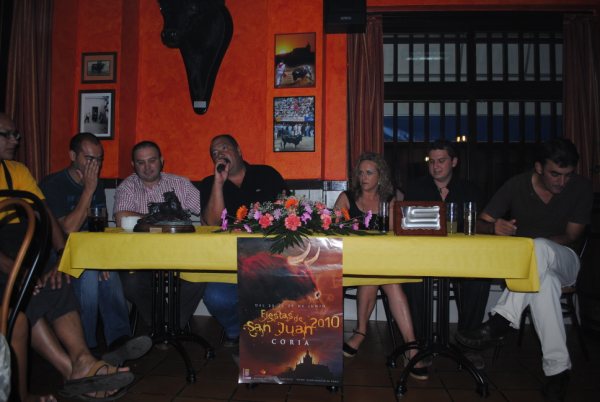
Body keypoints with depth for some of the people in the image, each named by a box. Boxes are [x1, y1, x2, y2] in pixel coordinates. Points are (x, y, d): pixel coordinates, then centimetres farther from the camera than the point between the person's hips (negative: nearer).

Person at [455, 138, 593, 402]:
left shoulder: (580, 188, -6)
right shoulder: (517, 186, -7)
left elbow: (571, 238, -6)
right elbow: (480, 224, -9)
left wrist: (528, 237, -22)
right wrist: (495, 227, -34)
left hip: (563, 262, -1)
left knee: (539, 249, -38)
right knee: (546, 282, -37)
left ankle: (500, 322, -39)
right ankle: (558, 369, -30)